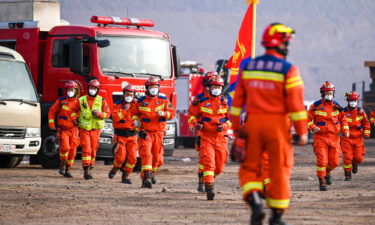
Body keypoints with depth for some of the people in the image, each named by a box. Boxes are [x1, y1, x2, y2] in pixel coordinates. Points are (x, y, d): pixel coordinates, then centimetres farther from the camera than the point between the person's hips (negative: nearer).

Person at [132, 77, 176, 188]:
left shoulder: (163, 100, 4)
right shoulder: (141, 101, 3)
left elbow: (172, 112, 0)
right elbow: (135, 114, 17)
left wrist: (164, 113, -19)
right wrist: (136, 121, -2)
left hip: (158, 132, 2)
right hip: (145, 132, -2)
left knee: (157, 157, 10)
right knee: (146, 154, -19)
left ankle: (152, 172, 39)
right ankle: (146, 177, -27)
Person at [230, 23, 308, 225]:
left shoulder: (247, 67, 4)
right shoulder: (288, 71, -9)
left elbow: (237, 101, 7)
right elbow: (296, 104, -11)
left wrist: (236, 128, 14)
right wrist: (302, 132, -3)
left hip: (253, 123, 3)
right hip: (278, 125, -3)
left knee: (250, 168, 11)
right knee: (279, 170, 8)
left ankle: (254, 202, -15)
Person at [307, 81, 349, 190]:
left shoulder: (336, 106, 8)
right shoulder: (315, 106, 0)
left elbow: (343, 119, 19)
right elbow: (308, 119, 4)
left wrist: (345, 130, 4)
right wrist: (313, 127, -14)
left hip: (334, 137, 3)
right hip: (320, 137, -3)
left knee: (334, 162, 2)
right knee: (322, 160, -12)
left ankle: (327, 171, 34)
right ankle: (322, 181, 0)